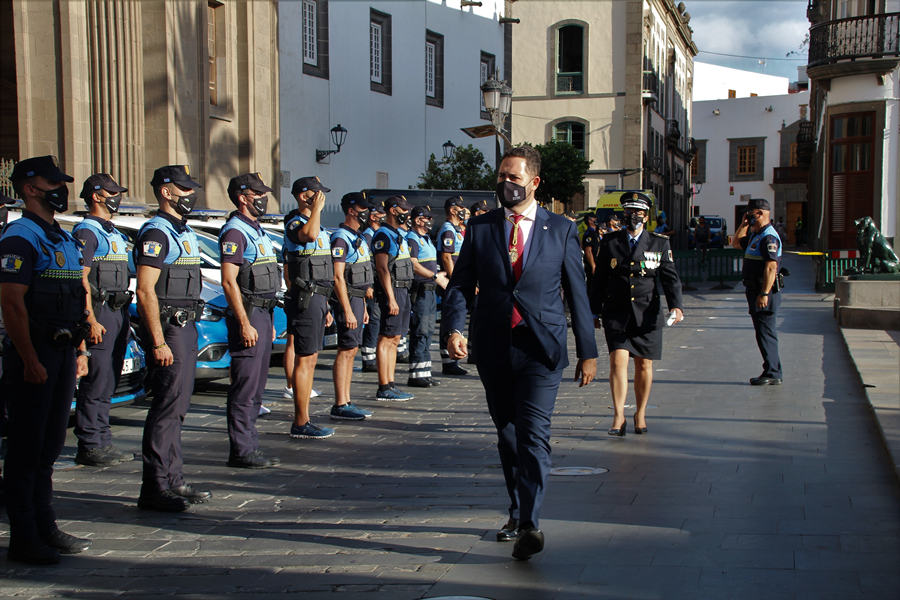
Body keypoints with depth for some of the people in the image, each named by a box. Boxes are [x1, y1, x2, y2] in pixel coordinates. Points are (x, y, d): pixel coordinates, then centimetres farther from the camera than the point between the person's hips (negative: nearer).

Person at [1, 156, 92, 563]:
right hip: (33, 352, -8)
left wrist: (79, 350, 16)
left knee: (50, 446, 13)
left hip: (62, 350, 8)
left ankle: (45, 527, 22)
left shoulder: (65, 239, 16)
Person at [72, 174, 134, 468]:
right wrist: (91, 320, -21)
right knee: (96, 382, -7)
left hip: (118, 312, 9)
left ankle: (103, 441, 16)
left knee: (109, 382, 11)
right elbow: (81, 278, -16)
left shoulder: (114, 233, 20)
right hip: (99, 312, -9)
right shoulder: (86, 232, -9)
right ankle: (89, 446, -3)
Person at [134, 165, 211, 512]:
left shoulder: (185, 232, 17)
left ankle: (174, 480, 20)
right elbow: (145, 291, -19)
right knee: (167, 407, -8)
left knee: (176, 407, 13)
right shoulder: (156, 233, -13)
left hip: (185, 327, 10)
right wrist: (158, 342, -23)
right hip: (166, 329, -9)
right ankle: (155, 489, -3)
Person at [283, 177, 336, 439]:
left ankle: (303, 420, 17)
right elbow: (309, 235, -39)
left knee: (310, 359, 11)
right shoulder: (295, 225, -11)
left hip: (317, 297, 10)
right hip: (305, 299, -10)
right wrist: (316, 208, -23)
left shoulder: (318, 226, 20)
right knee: (305, 360, -8)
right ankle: (300, 424, -6)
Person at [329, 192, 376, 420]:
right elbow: (338, 277, -19)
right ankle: (340, 406, -5)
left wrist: (363, 307, 21)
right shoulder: (341, 239, -14)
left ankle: (346, 402, 15)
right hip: (347, 299, -10)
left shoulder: (358, 238, 17)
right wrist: (347, 311, -22)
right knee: (346, 351, -8)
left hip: (358, 298, 10)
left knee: (351, 351, 10)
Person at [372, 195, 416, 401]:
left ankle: (391, 384, 15)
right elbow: (382, 268, -18)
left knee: (394, 340, 11)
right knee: (386, 339, -7)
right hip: (392, 291, -10)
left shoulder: (399, 234, 19)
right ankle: (384, 389, -5)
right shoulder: (383, 235, -12)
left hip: (403, 290, 10)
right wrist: (391, 299, -23)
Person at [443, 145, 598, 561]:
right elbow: (460, 284, 6)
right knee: (507, 433, 12)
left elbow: (577, 292, 6)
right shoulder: (480, 228, 7)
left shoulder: (561, 230, 3)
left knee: (533, 433, -13)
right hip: (494, 349, 3)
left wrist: (587, 351, 6)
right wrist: (453, 328, -13)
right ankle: (517, 513, 25)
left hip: (541, 347, -3)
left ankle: (529, 524, -15)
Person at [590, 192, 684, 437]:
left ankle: (640, 414, 24)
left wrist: (676, 305, -15)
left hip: (647, 314, 1)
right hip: (616, 312, -1)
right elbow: (599, 279, 10)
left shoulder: (659, 243, 5)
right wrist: (594, 312, 10)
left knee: (644, 364, 6)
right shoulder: (610, 242, 6)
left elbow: (670, 278, 1)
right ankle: (618, 417, -7)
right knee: (618, 359, -14)